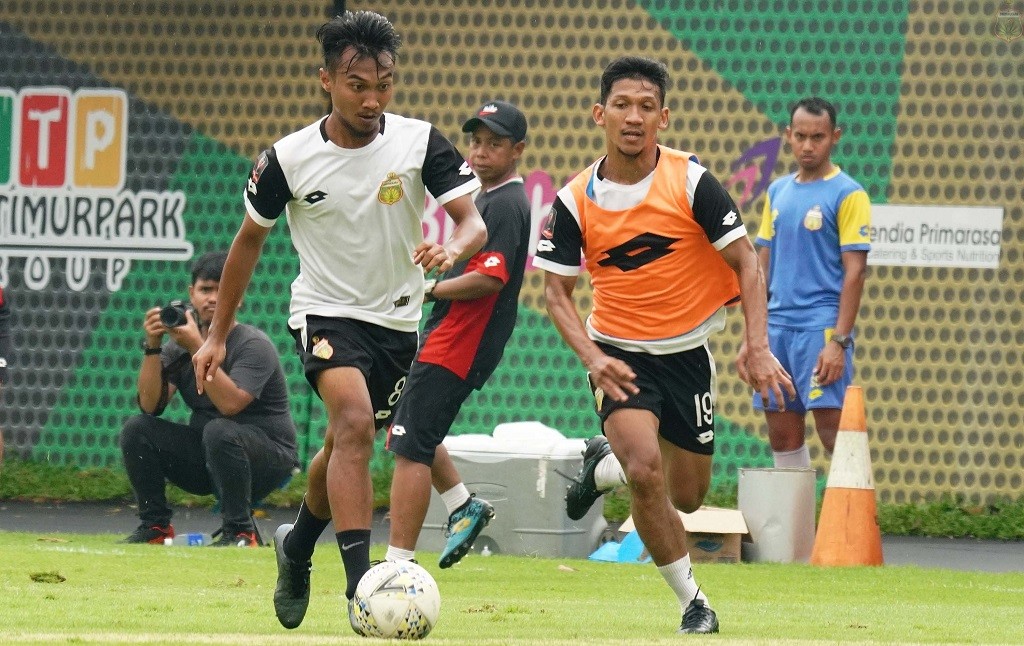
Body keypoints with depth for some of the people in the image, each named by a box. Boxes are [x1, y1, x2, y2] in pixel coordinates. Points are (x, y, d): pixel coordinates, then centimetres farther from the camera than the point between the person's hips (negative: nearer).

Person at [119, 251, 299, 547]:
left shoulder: (254, 345, -14)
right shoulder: (178, 343, 3)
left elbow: (229, 404, -30)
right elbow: (151, 405, -8)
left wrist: (197, 348, -32)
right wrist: (152, 346, -18)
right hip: (204, 458, 6)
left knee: (219, 431, -36)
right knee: (136, 429, -12)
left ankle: (239, 531, -22)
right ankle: (155, 526, -2)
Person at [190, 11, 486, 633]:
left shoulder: (419, 142, -13)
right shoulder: (290, 158, -13)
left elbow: (474, 222, -18)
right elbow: (250, 238, 2)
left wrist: (453, 249, -43)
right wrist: (218, 336, 7)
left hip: (398, 320, 3)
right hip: (327, 311, -3)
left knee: (345, 447, 16)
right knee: (355, 423, -28)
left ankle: (298, 546, 46)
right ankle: (362, 586, -33)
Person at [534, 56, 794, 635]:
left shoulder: (691, 180, -12)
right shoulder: (575, 201, -9)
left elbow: (747, 264, -8)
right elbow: (557, 291, 0)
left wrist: (757, 347, -19)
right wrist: (592, 358, -17)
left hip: (687, 350, 1)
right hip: (619, 352, -1)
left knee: (686, 497, 8)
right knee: (645, 468, -24)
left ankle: (608, 461, 43)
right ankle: (693, 602, -8)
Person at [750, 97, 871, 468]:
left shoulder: (847, 195, -5)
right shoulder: (778, 192, 14)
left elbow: (855, 271, -9)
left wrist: (839, 341, -16)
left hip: (822, 326, -6)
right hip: (777, 324, 6)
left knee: (833, 432, -11)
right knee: (783, 435, 6)